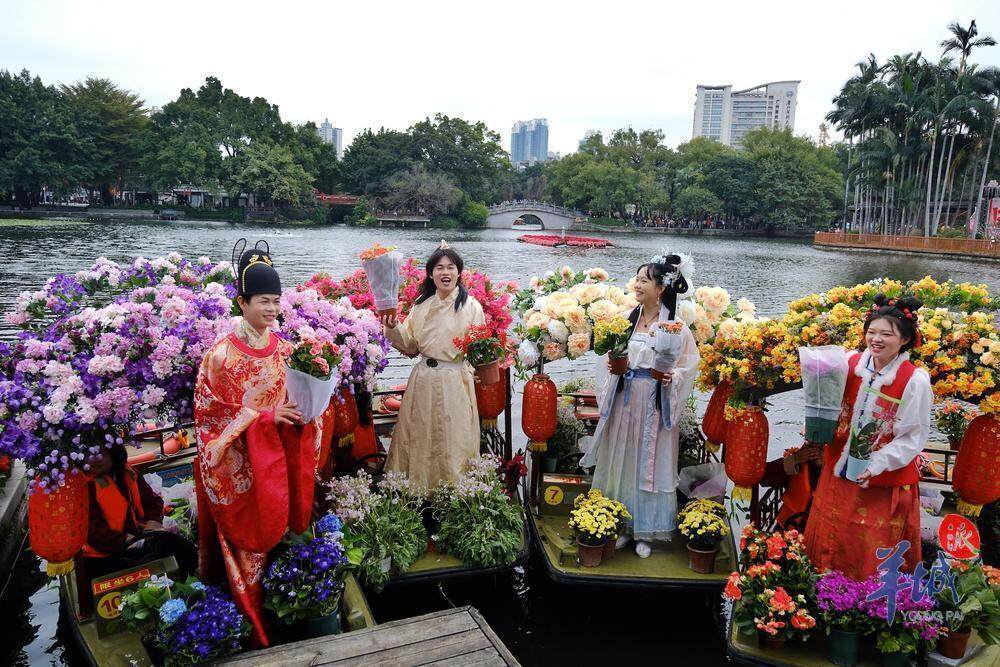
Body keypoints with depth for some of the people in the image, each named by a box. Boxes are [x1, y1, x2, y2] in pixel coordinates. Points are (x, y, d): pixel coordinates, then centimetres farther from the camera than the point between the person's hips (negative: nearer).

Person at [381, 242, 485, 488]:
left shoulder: (471, 306, -6)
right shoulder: (422, 304, 7)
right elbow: (410, 346, 8)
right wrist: (393, 327, -6)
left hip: (455, 383, -4)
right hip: (423, 380, 4)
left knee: (451, 442, 5)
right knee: (419, 440, 14)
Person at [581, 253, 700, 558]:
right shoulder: (629, 319, 4)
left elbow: (690, 364, -4)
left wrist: (672, 377, -22)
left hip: (656, 403, -4)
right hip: (626, 400, 4)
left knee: (651, 464, 5)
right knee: (622, 461, 11)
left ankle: (645, 531, 21)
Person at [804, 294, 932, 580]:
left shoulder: (915, 380, -17)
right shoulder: (851, 362, -5)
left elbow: (915, 436, -13)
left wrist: (879, 463, -22)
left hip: (886, 478, -4)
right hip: (840, 470, 4)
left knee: (875, 547, 11)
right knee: (833, 537, 19)